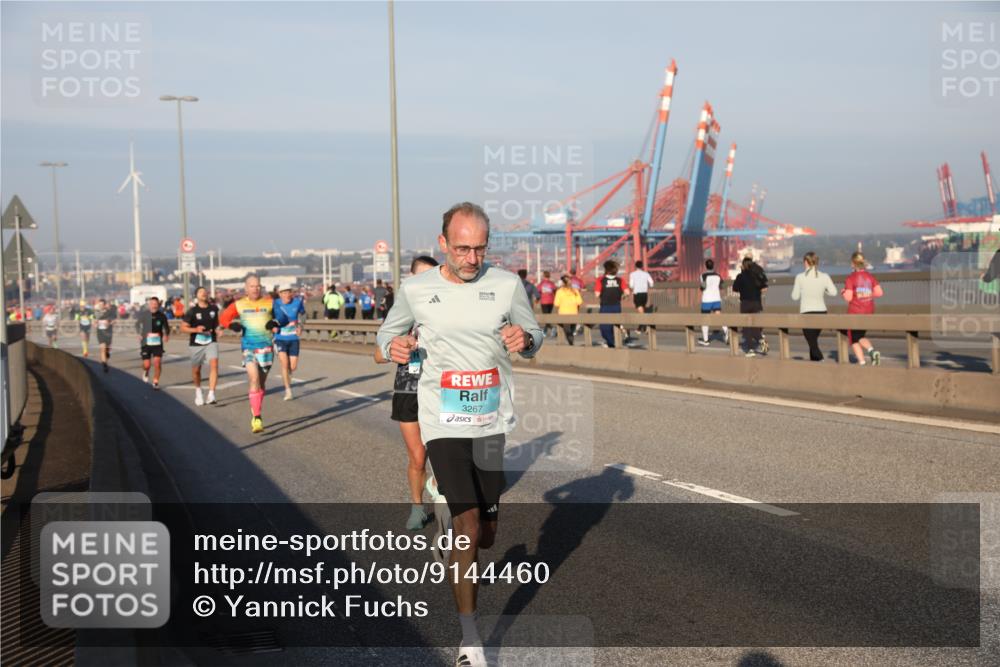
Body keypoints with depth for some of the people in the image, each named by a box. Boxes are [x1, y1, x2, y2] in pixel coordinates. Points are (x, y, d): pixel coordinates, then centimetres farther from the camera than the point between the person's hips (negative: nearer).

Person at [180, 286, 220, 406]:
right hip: (196, 343, -1)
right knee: (196, 370, 11)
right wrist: (195, 329, -19)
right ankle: (198, 391, 40)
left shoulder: (214, 308, 3)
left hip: (211, 342, 1)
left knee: (214, 365, -20)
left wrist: (217, 330, 4)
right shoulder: (192, 311, -6)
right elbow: (183, 328, -4)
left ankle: (211, 395, -21)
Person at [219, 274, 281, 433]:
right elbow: (223, 318, 6)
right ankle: (257, 418, -19)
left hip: (266, 347, 2)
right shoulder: (239, 305, 6)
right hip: (249, 347, -2)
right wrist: (232, 325, -14)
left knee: (261, 383, 11)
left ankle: (256, 415, 29)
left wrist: (276, 324, -14)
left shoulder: (270, 303, 6)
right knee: (254, 380, -18)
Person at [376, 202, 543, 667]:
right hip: (443, 423, -2)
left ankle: (464, 569, 52)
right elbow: (388, 330, 12)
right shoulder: (415, 290, -3)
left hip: (492, 421, 3)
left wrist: (525, 339, -15)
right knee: (468, 525, -14)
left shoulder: (507, 285, -1)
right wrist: (392, 345, -11)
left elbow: (533, 333, 9)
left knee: (485, 535, 14)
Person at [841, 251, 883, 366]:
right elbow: (879, 292, -2)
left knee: (853, 340, 8)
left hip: (855, 313, -5)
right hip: (869, 312, 5)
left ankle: (862, 363, 0)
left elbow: (848, 297, -17)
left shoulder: (851, 278, -12)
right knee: (860, 337, 21)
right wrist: (868, 295, 13)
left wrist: (843, 293, 4)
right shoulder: (870, 277, 4)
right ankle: (872, 350, -5)